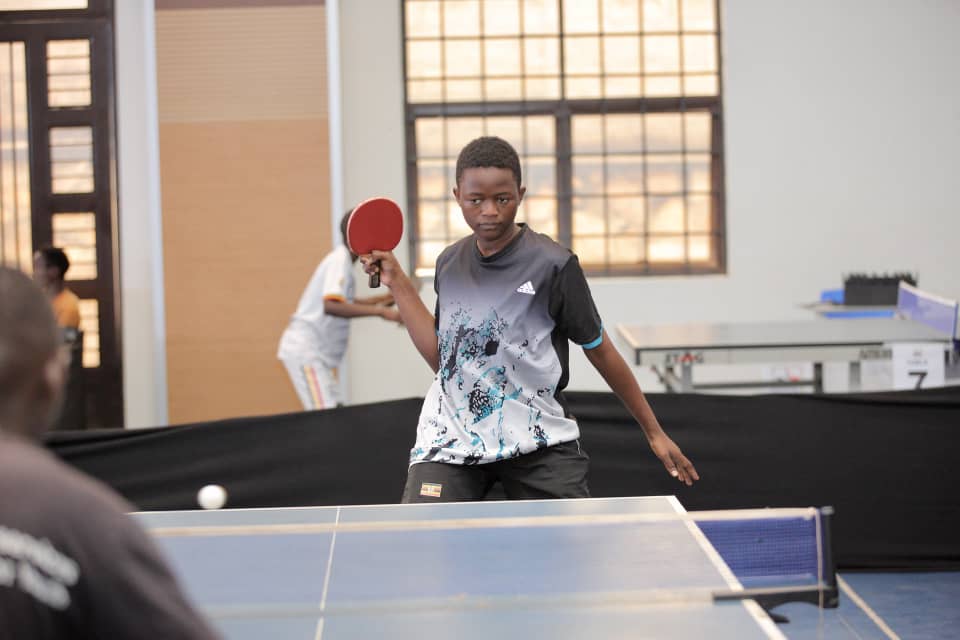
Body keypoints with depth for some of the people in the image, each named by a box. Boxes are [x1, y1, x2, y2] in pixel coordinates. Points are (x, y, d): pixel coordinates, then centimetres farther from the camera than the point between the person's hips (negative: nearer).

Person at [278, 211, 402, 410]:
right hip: (306, 351, -10)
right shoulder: (339, 260, -16)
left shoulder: (342, 259, 14)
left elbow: (344, 303, 29)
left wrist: (381, 299, 19)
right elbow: (331, 306, -31)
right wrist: (378, 311, -33)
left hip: (319, 353, 10)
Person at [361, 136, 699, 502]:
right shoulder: (449, 263, 8)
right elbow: (441, 357, 11)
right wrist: (398, 284, 10)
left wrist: (654, 432, 4)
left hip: (537, 443, -3)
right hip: (450, 440, 3)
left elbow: (600, 351, 0)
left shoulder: (552, 266, -8)